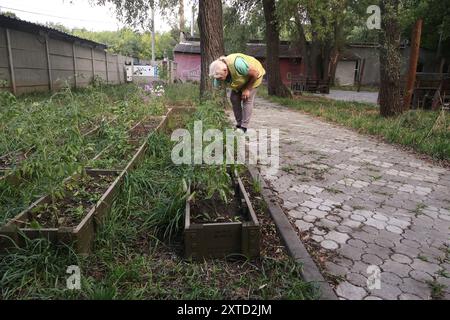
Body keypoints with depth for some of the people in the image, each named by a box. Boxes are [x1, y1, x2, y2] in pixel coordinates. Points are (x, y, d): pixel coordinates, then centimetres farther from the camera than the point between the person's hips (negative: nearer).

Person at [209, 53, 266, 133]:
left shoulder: (237, 64, -43)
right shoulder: (219, 73, -23)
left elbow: (255, 73, -30)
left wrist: (247, 89, -21)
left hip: (253, 76, -6)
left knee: (247, 99, -15)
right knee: (234, 98, -5)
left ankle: (243, 127, -8)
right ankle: (239, 124, 7)